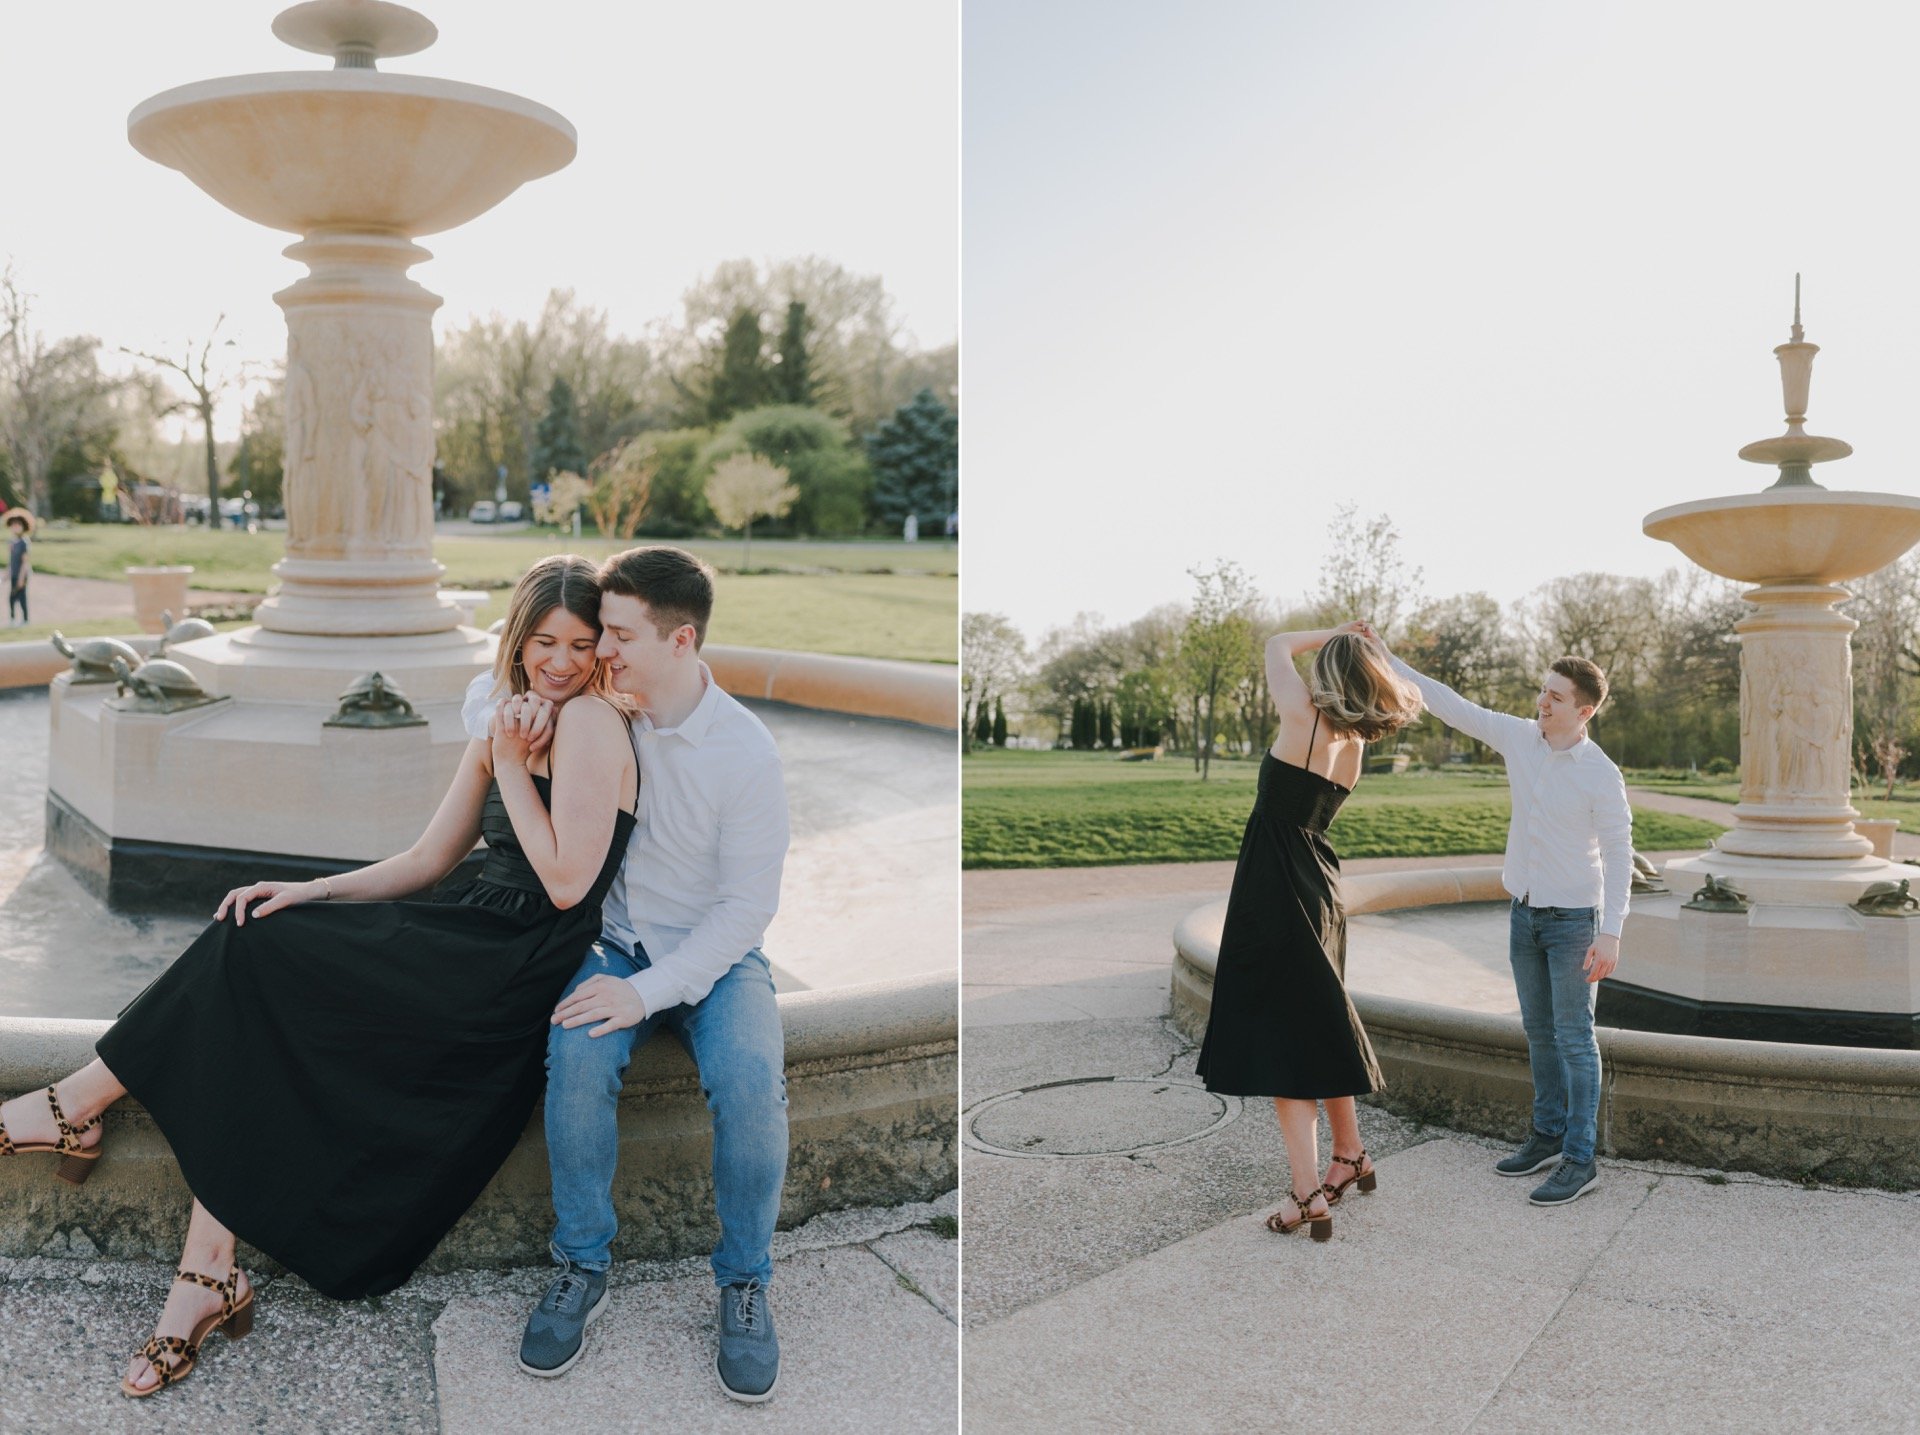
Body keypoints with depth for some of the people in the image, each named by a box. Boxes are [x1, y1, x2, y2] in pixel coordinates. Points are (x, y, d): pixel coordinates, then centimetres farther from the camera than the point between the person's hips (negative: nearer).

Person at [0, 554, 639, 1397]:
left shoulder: (590, 719, -13)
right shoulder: (504, 728, 15)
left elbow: (567, 883, -18)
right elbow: (427, 861, 17)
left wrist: (511, 767, -14)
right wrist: (314, 892, 4)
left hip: (517, 972, -8)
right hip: (474, 941, 9)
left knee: (253, 956, -11)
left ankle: (79, 1105, 13)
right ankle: (208, 1276, -8)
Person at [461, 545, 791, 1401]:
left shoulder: (745, 750, -16)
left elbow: (748, 905, -14)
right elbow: (486, 695, 14)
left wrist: (649, 989, -23)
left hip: (715, 955, -2)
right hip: (616, 943, 3)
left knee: (751, 1084, -30)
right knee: (576, 1062, -28)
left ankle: (744, 1284, -7)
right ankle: (583, 1269, -7)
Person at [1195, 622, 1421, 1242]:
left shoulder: (1305, 718, -13)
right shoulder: (1356, 743, 6)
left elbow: (1277, 644, 2)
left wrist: (1333, 634, 13)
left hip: (1277, 888, -8)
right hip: (1321, 888, 8)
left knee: (1281, 1037, -5)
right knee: (1320, 1027, 21)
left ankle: (1308, 1194, -6)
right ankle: (1350, 1156, 35)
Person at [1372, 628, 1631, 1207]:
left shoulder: (1601, 775, -16)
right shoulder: (1518, 737, -2)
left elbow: (1619, 856, -13)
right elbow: (1451, 706, 1)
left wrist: (1611, 932, -19)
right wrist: (1386, 662, -4)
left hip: (1573, 918, -6)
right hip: (1524, 912, 6)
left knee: (1574, 1039, -3)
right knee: (1539, 1032, 14)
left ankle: (1580, 1160, 3)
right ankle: (1549, 1137, 26)